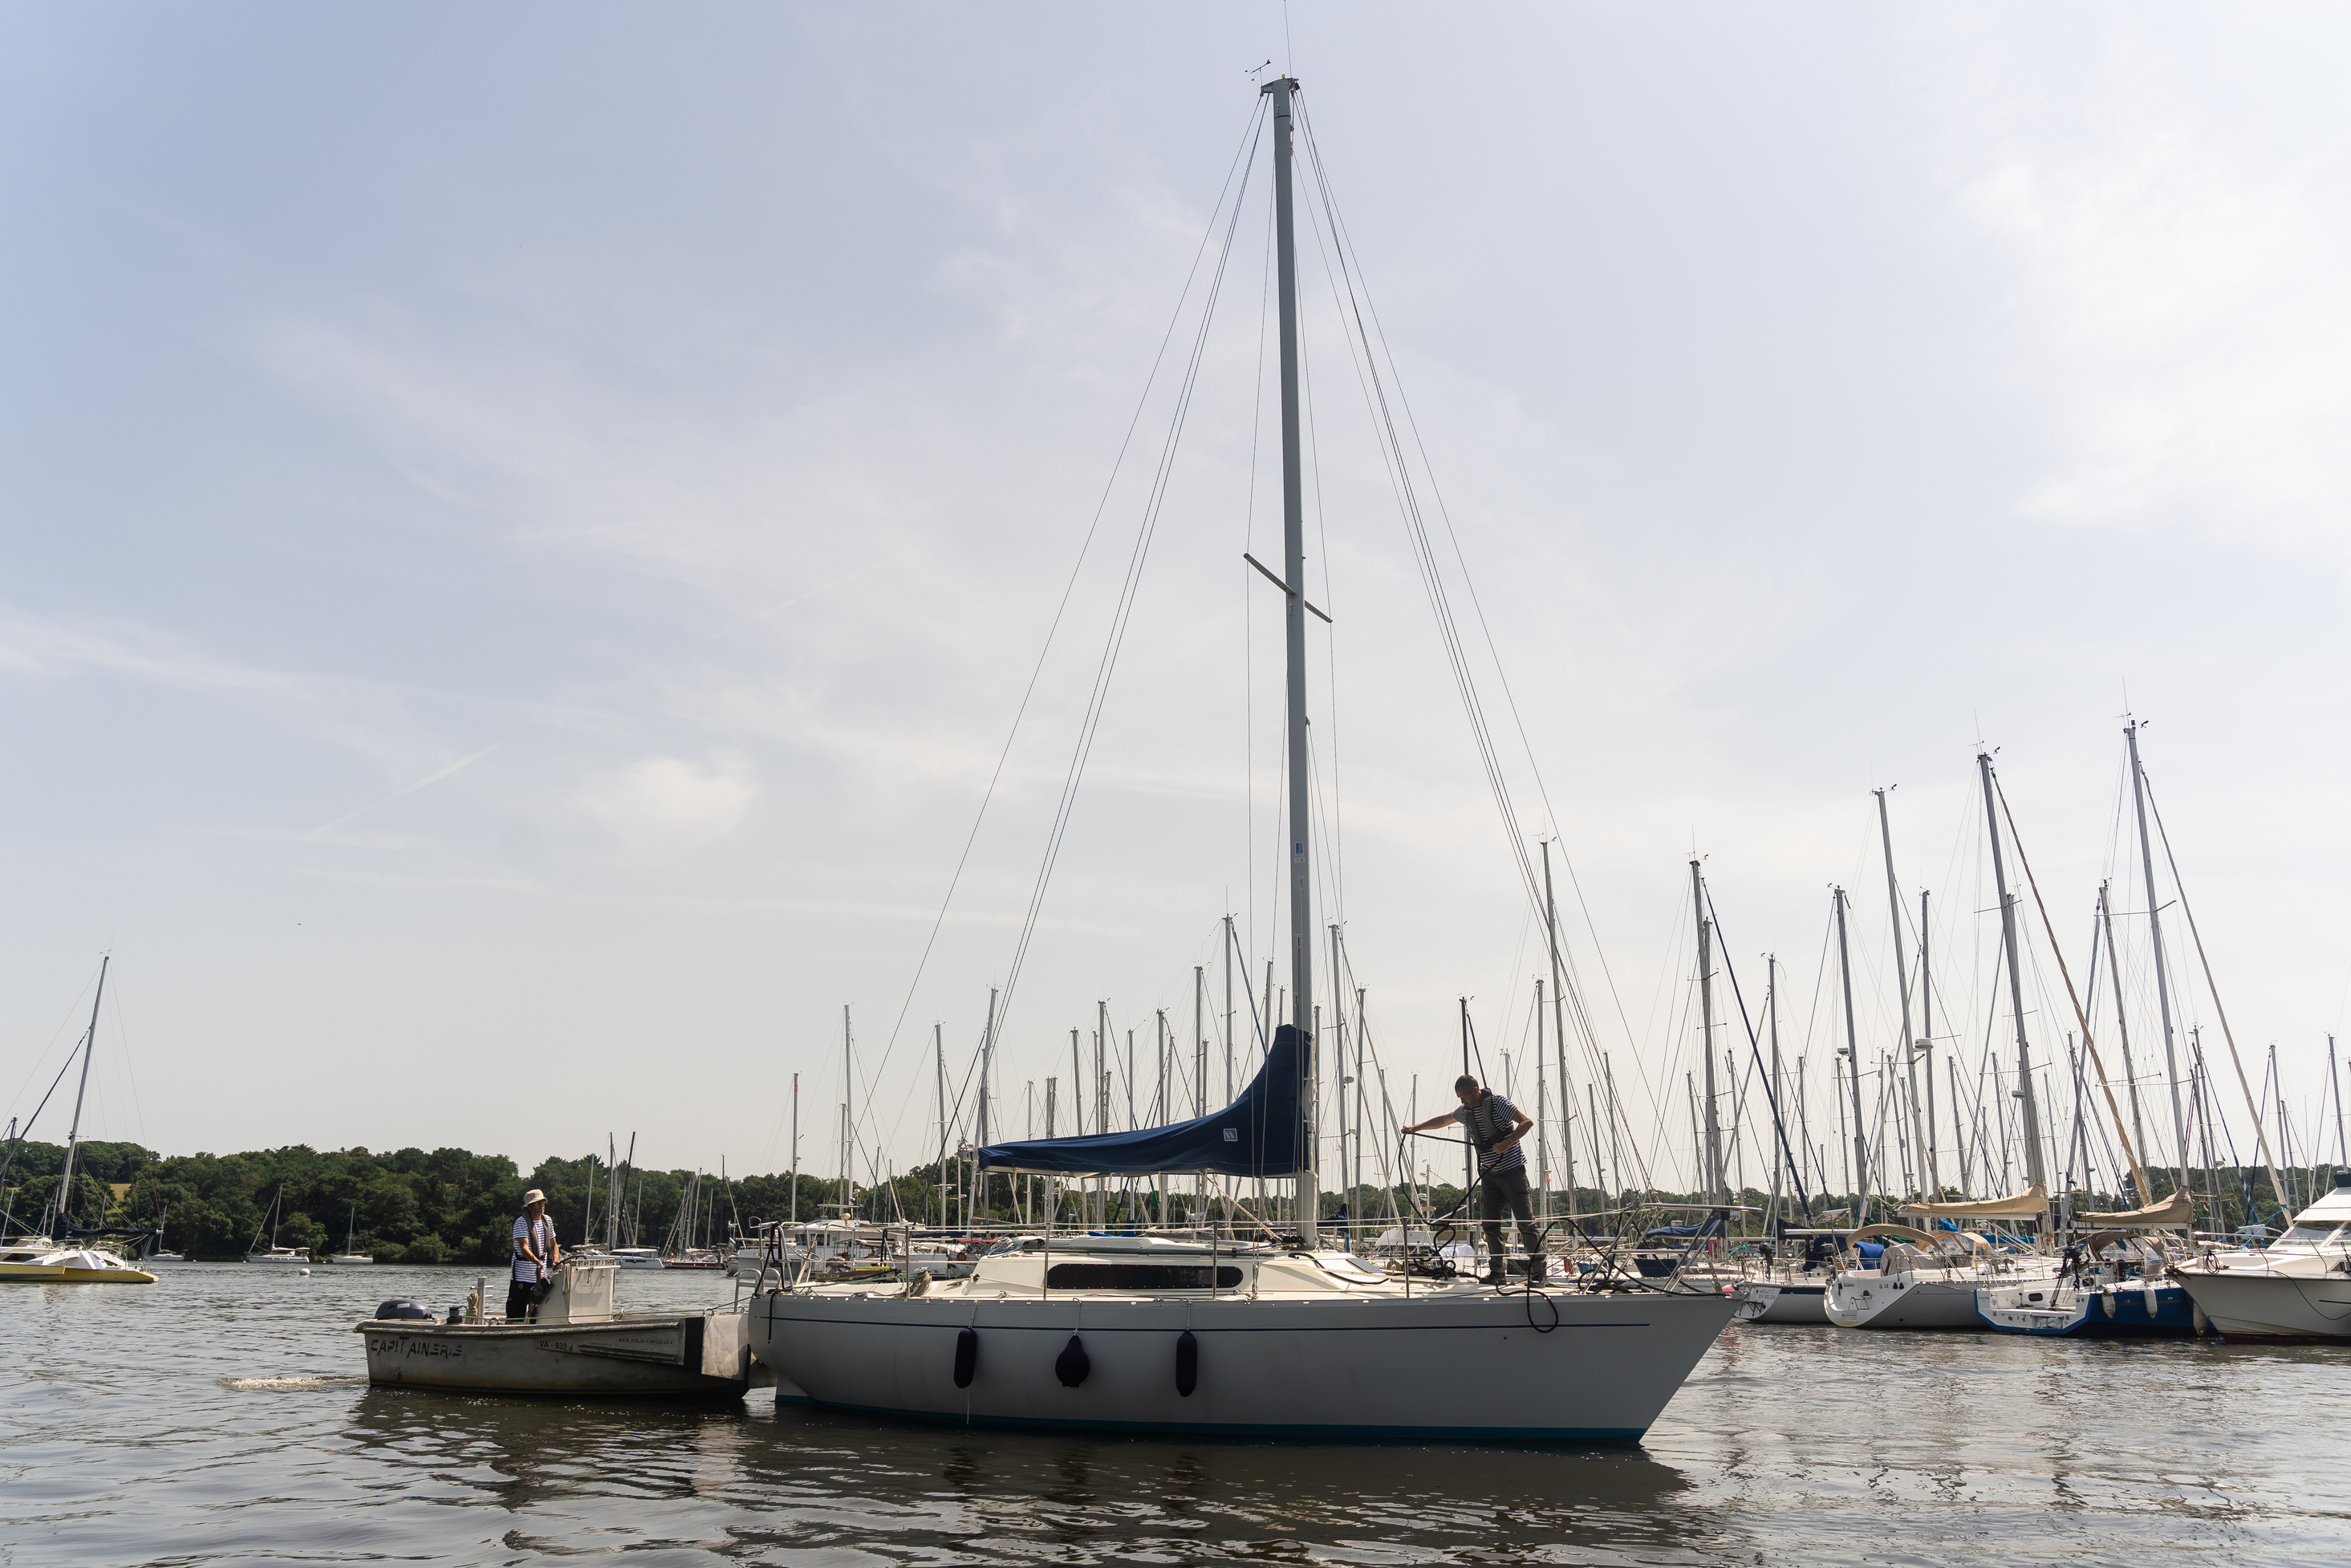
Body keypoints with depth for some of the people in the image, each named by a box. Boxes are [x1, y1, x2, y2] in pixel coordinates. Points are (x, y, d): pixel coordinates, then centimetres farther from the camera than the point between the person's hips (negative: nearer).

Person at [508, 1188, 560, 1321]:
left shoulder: (547, 1221, 9)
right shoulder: (521, 1222, -12)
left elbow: (553, 1245, 19)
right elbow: (524, 1248, -24)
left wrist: (556, 1260, 0)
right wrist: (538, 1262, -38)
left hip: (541, 1277, 7)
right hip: (522, 1277, -7)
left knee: (536, 1314, 11)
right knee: (515, 1315, -6)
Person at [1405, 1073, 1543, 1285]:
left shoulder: (1498, 1104, -15)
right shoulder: (1465, 1111, 8)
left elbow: (1527, 1121, -20)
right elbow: (1443, 1119, 26)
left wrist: (1507, 1143, -30)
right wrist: (1416, 1127, 27)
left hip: (1512, 1170, -7)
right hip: (1488, 1173, 7)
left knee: (1526, 1222, -8)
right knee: (1489, 1223, 2)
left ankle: (1538, 1271, -4)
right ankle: (1497, 1271, 9)